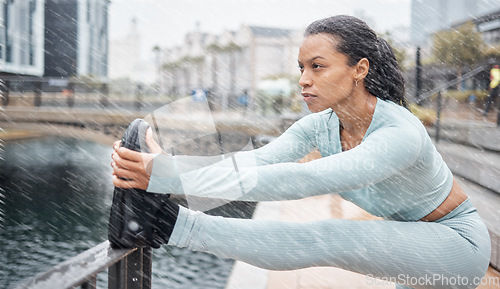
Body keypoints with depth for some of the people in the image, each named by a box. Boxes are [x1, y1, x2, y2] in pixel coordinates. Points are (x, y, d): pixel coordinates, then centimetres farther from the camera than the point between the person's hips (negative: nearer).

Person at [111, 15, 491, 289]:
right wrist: (170, 169, -44)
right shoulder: (320, 126, -12)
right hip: (410, 244, 9)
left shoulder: (401, 135, -36)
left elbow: (299, 182, -49)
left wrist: (174, 177, -54)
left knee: (332, 239, -26)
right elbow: (257, 161, -27)